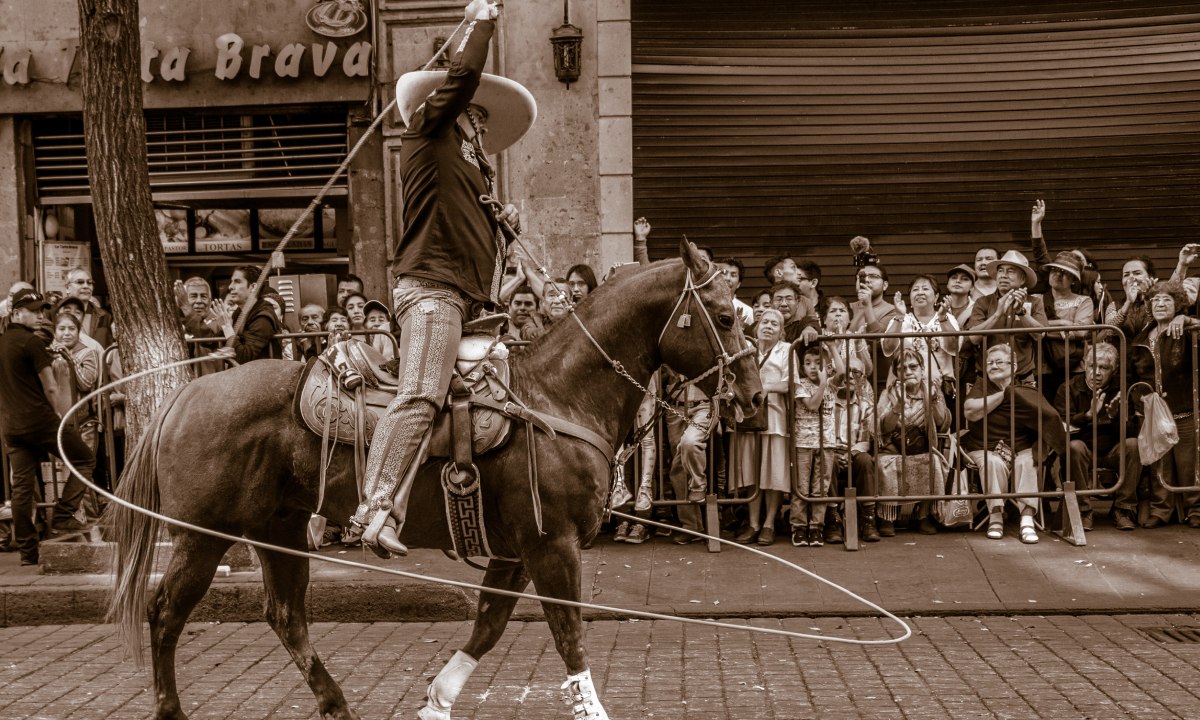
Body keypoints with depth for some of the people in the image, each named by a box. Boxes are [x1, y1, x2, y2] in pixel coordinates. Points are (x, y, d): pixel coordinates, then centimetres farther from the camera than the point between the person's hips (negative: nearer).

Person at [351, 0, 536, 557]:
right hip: (430, 289, -9)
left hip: (467, 300, 9)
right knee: (422, 395, -23)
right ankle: (377, 507, -30)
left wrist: (504, 228, 16)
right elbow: (461, 79, -5)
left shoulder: (476, 177, 30)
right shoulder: (428, 140, 8)